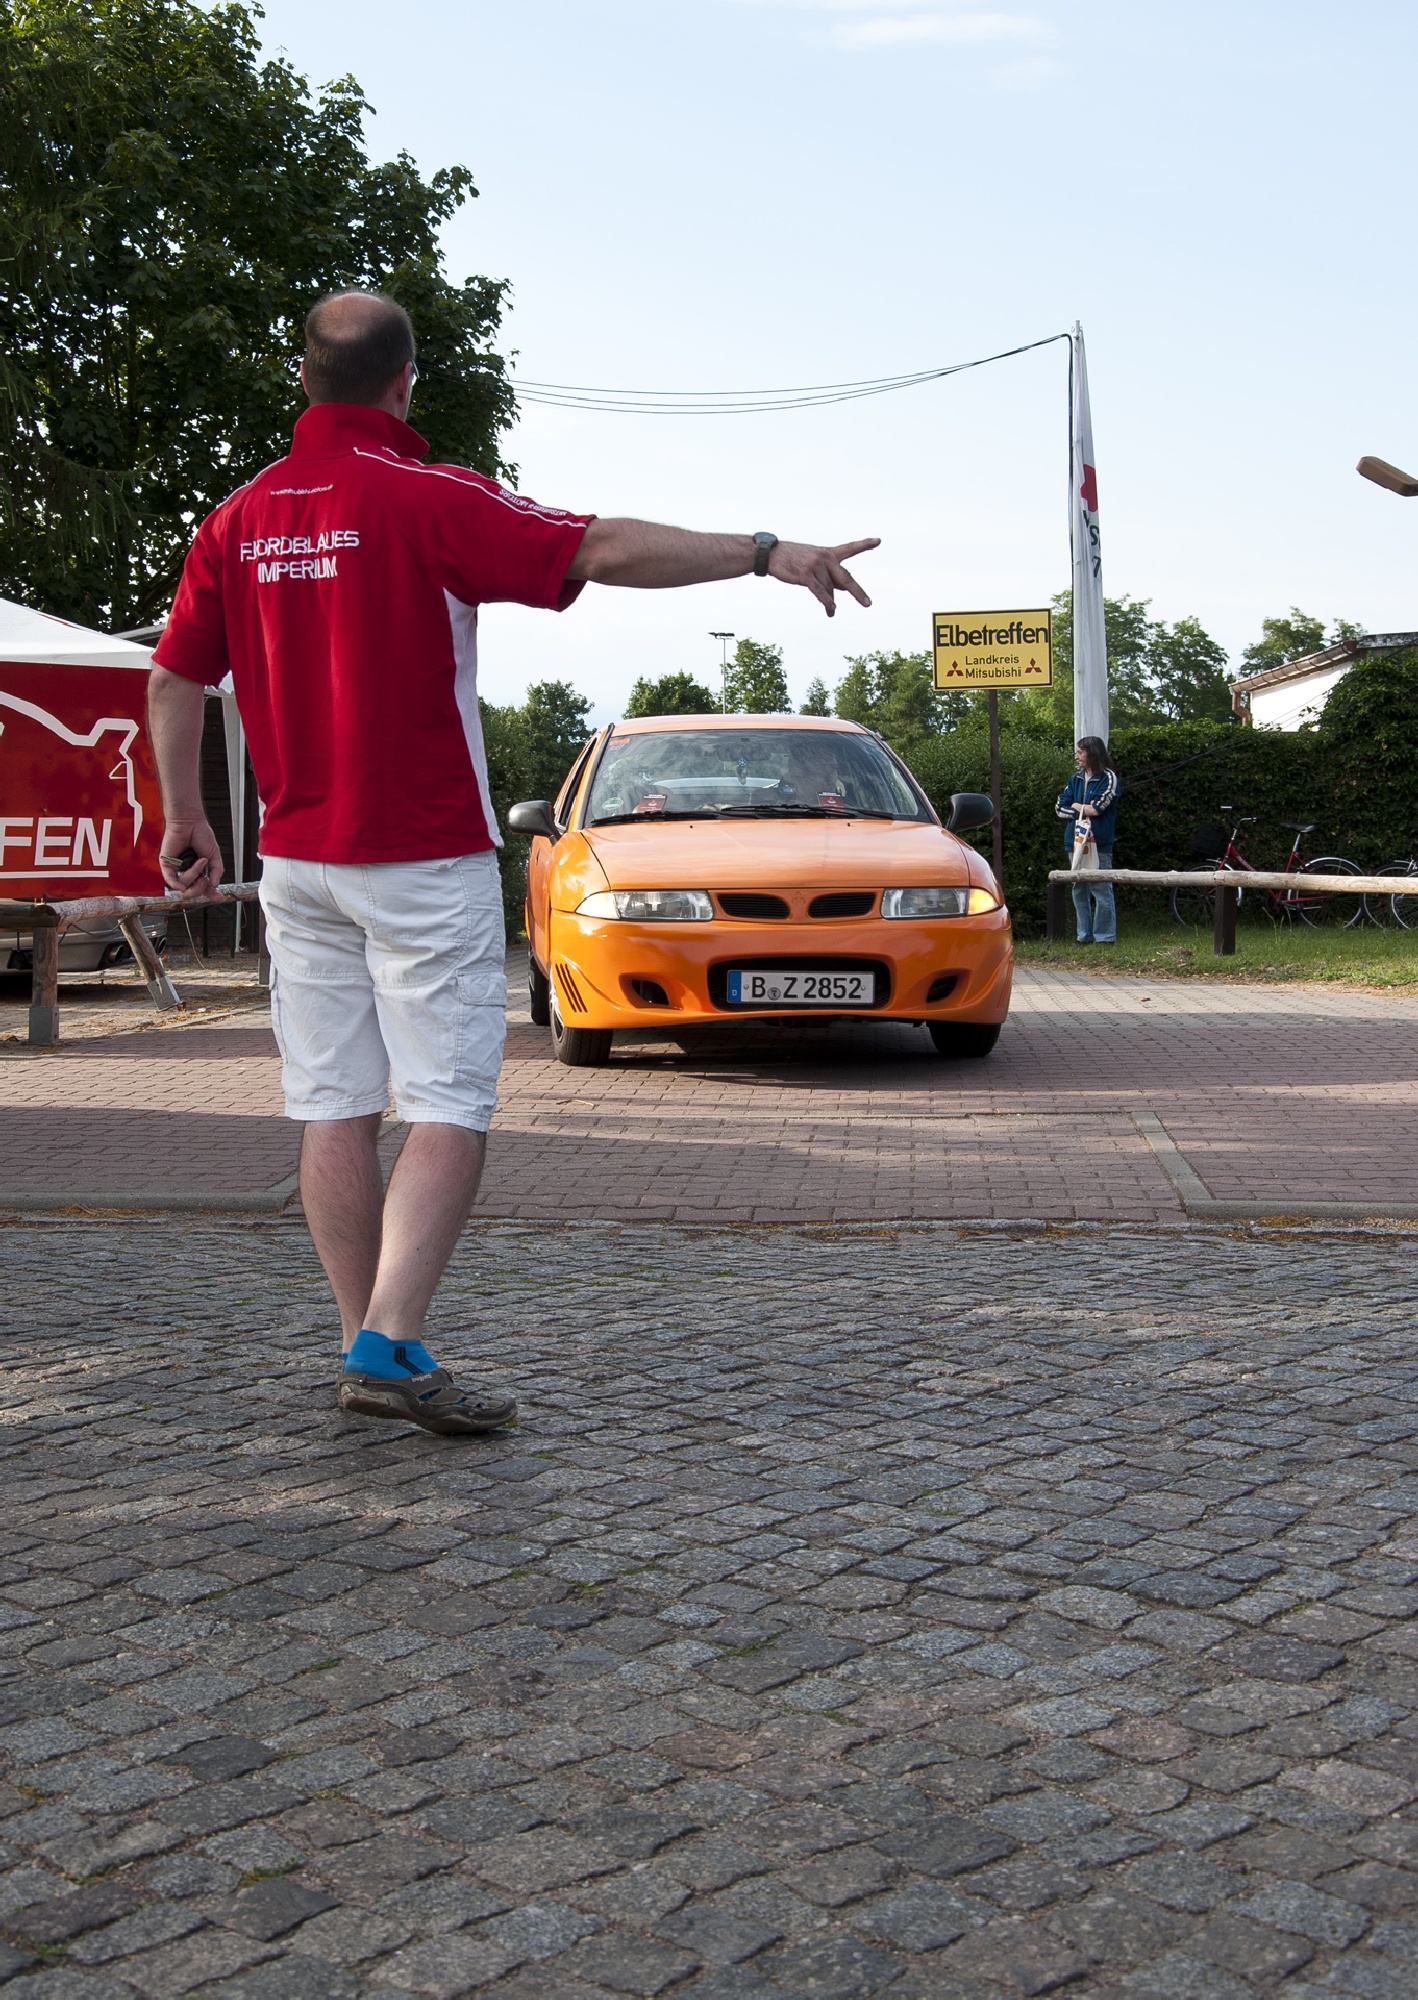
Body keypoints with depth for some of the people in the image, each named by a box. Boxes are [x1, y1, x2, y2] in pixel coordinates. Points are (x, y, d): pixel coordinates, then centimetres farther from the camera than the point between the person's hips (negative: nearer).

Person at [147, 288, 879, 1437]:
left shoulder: (240, 518, 7)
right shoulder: (427, 499, -11)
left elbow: (174, 681, 12)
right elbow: (605, 551, -19)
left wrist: (186, 817, 23)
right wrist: (769, 555, -14)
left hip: (297, 859, 6)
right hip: (425, 862, -6)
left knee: (334, 1110, 8)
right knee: (450, 1110, -2)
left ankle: (370, 1349, 14)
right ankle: (389, 1346, -12)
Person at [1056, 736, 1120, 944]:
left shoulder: (1109, 778, -3)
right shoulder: (1076, 779, 15)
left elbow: (1097, 808, -15)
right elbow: (1060, 807, 7)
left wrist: (1076, 806, -1)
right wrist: (1085, 810, -7)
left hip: (1099, 843, -7)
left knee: (1101, 890, -7)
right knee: (1079, 891, 9)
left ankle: (1105, 936, -3)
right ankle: (1084, 935, 15)